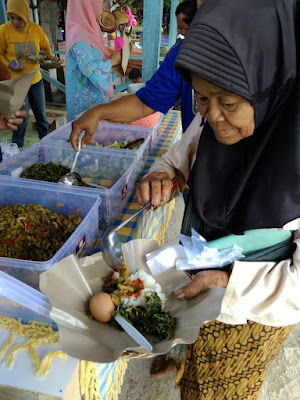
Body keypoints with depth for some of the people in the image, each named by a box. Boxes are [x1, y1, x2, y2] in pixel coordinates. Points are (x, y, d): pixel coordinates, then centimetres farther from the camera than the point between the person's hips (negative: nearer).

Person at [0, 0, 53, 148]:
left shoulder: (36, 29, -4)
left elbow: (45, 46, 13)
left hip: (36, 79, 3)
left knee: (41, 115, 13)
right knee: (23, 116, -2)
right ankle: (16, 147, 18)